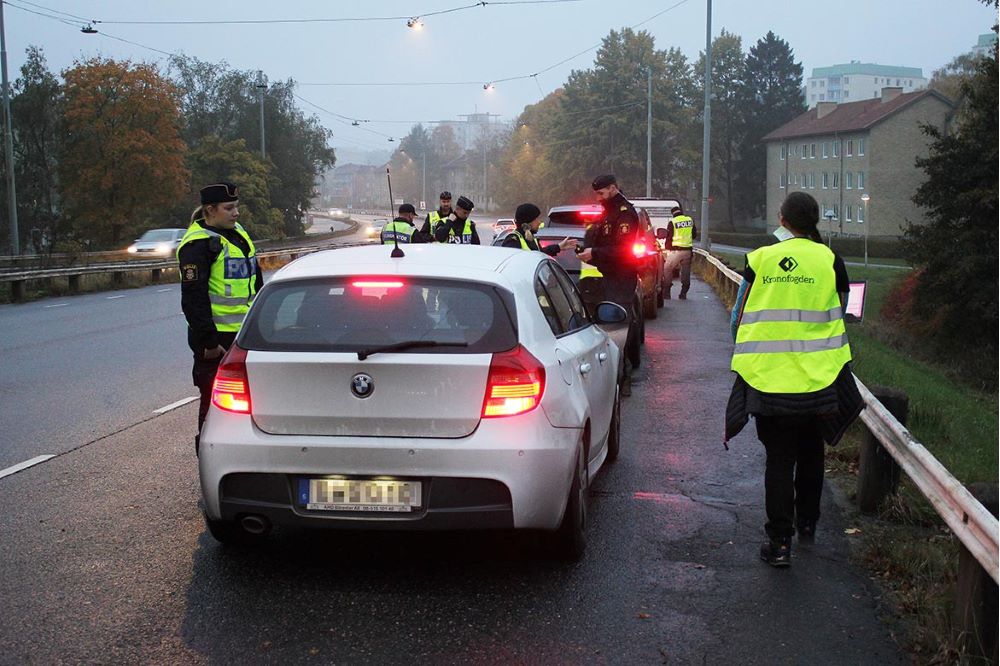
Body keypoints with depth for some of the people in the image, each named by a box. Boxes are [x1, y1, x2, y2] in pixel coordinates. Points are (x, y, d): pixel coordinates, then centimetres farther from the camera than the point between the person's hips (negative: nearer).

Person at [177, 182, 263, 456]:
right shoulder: (198, 244, -13)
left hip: (245, 334, 9)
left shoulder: (238, 234, 14)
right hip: (217, 339, -9)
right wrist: (208, 341, -20)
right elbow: (193, 298, -18)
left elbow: (255, 284, 24)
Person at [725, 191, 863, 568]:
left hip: (767, 378, -1)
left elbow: (740, 318, 1)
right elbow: (838, 320, 6)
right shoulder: (830, 261, -2)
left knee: (778, 458, 6)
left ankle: (780, 541, 3)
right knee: (810, 453, 21)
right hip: (818, 378, 1)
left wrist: (750, 357, 18)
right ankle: (807, 524, 35)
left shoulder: (760, 259, -4)